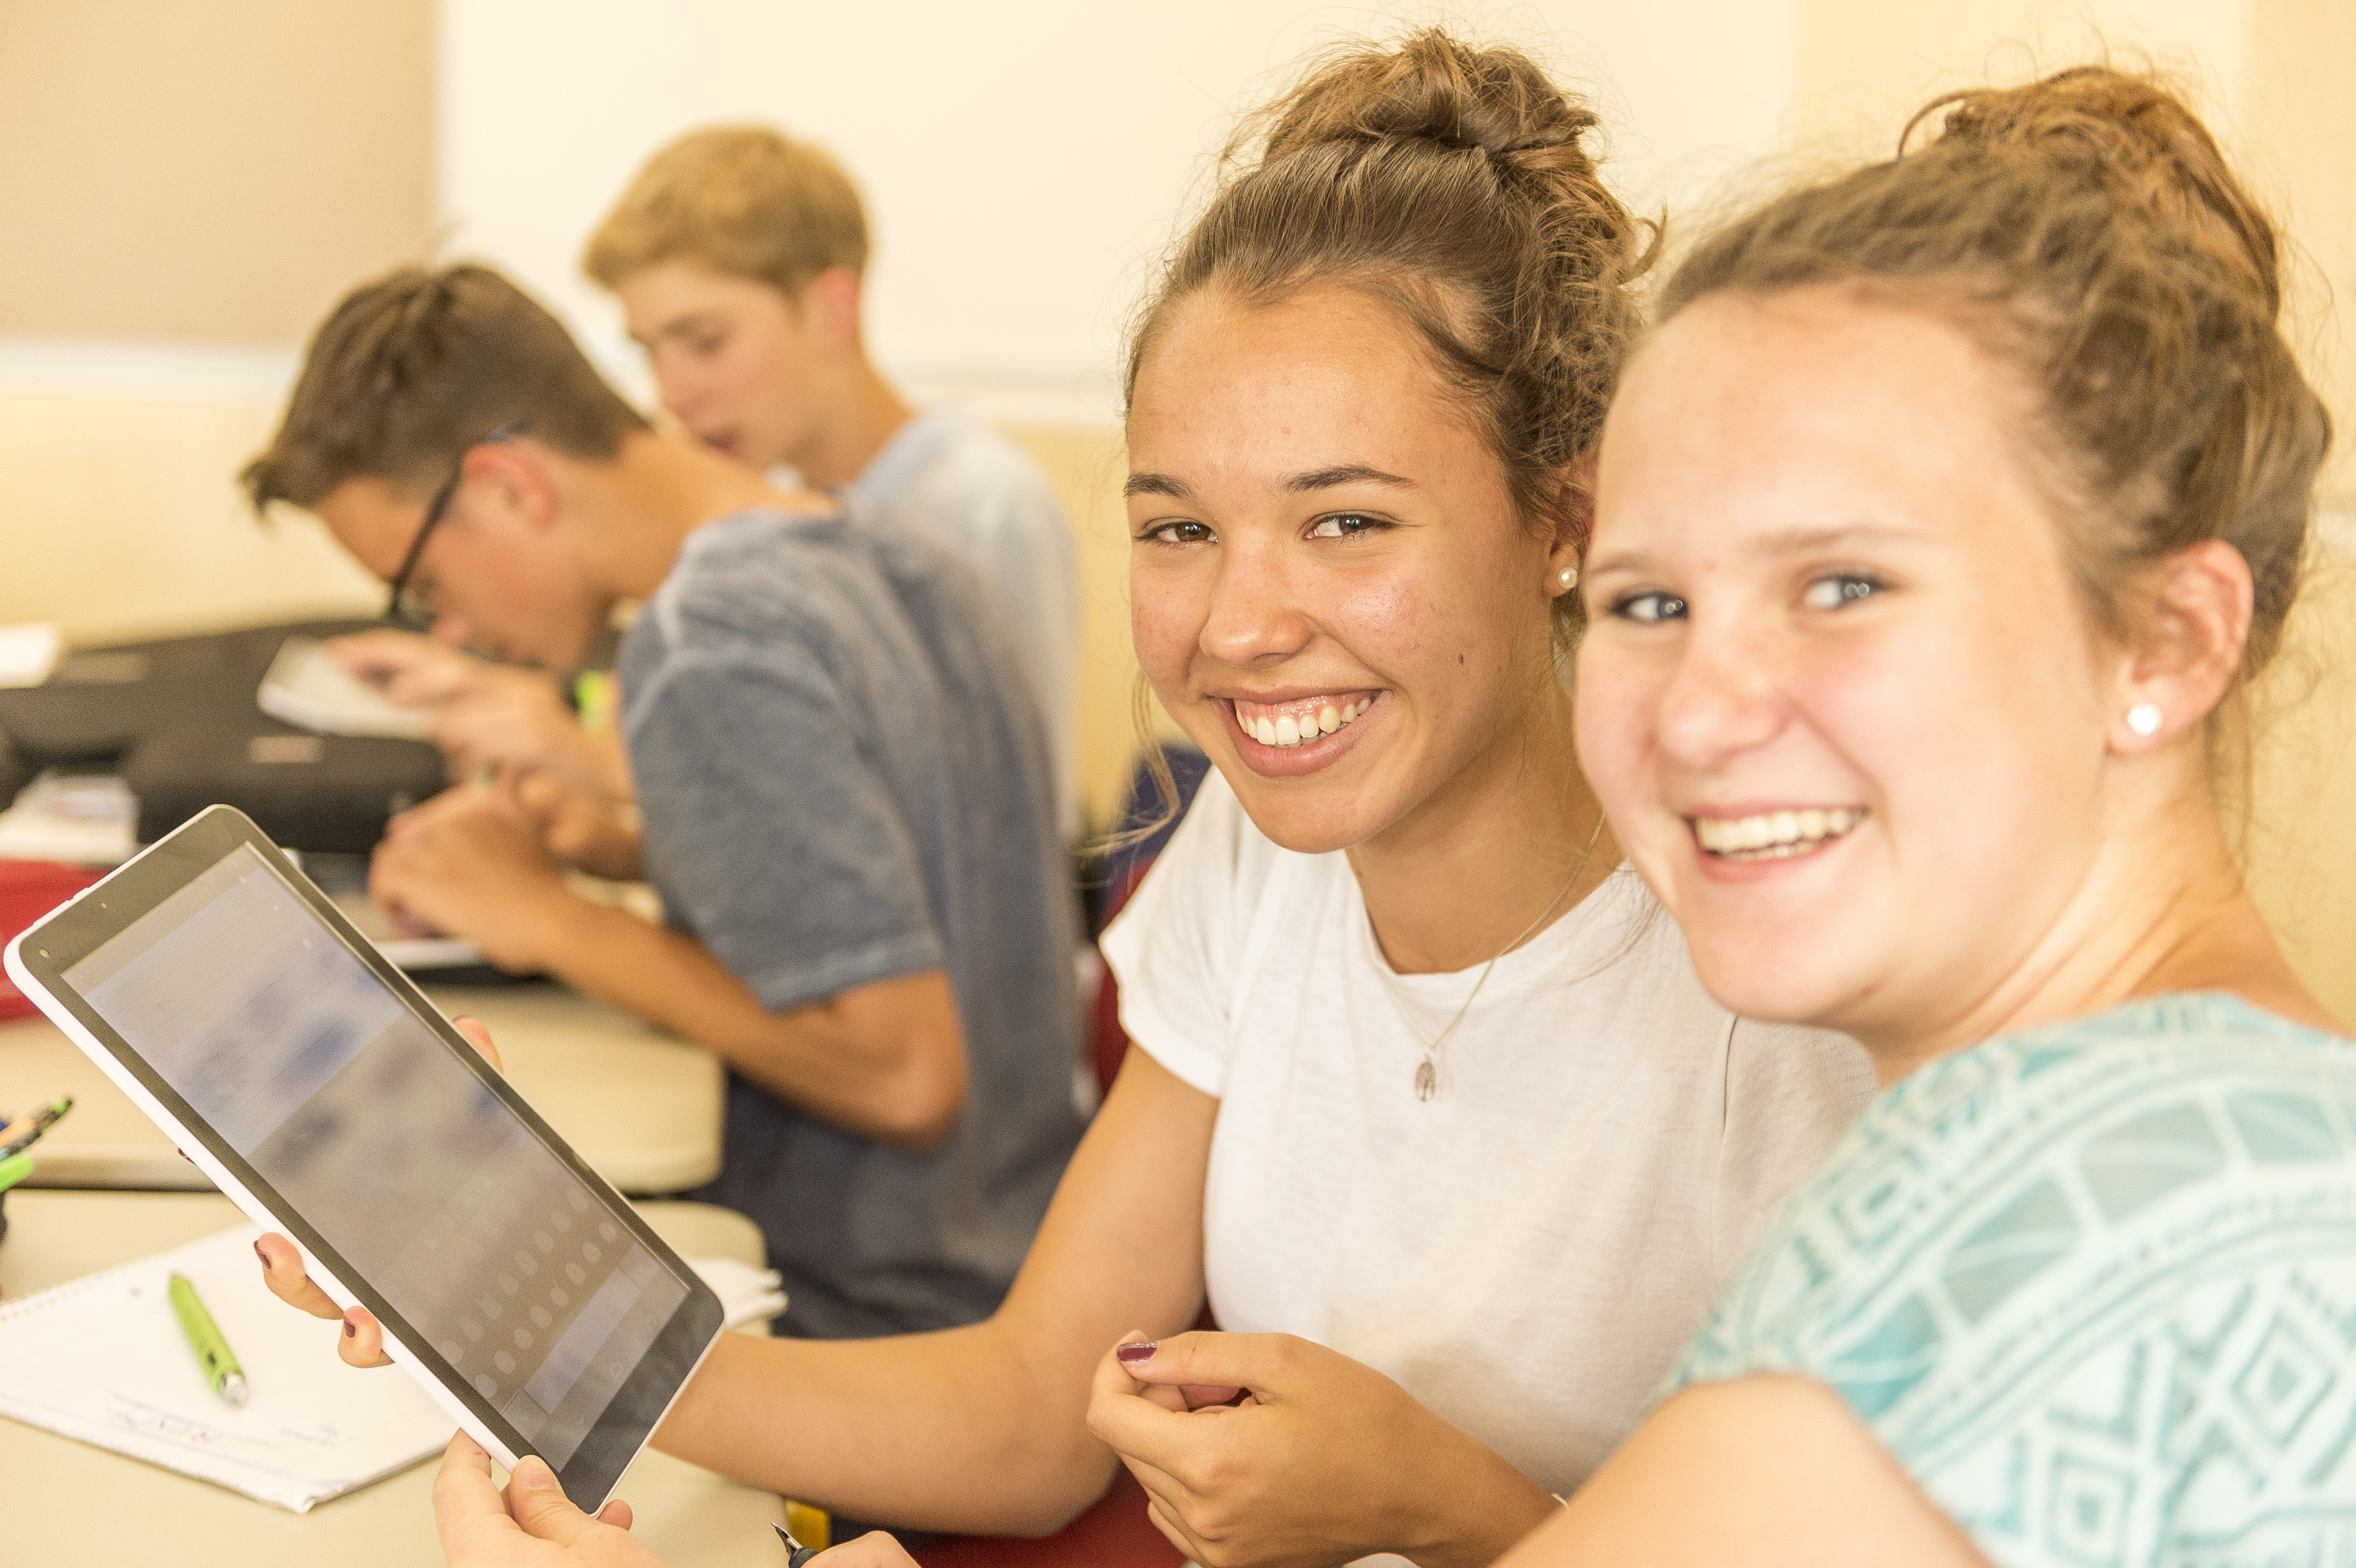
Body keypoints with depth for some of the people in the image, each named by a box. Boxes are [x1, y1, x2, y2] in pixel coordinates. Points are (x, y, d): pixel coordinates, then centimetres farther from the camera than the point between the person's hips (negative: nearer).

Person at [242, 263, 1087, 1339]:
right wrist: (627, 848, 9)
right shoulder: (887, 556, 6)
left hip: (870, 1323, -9)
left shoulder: (709, 655, -21)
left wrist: (551, 924, -14)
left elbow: (903, 1073, -25)